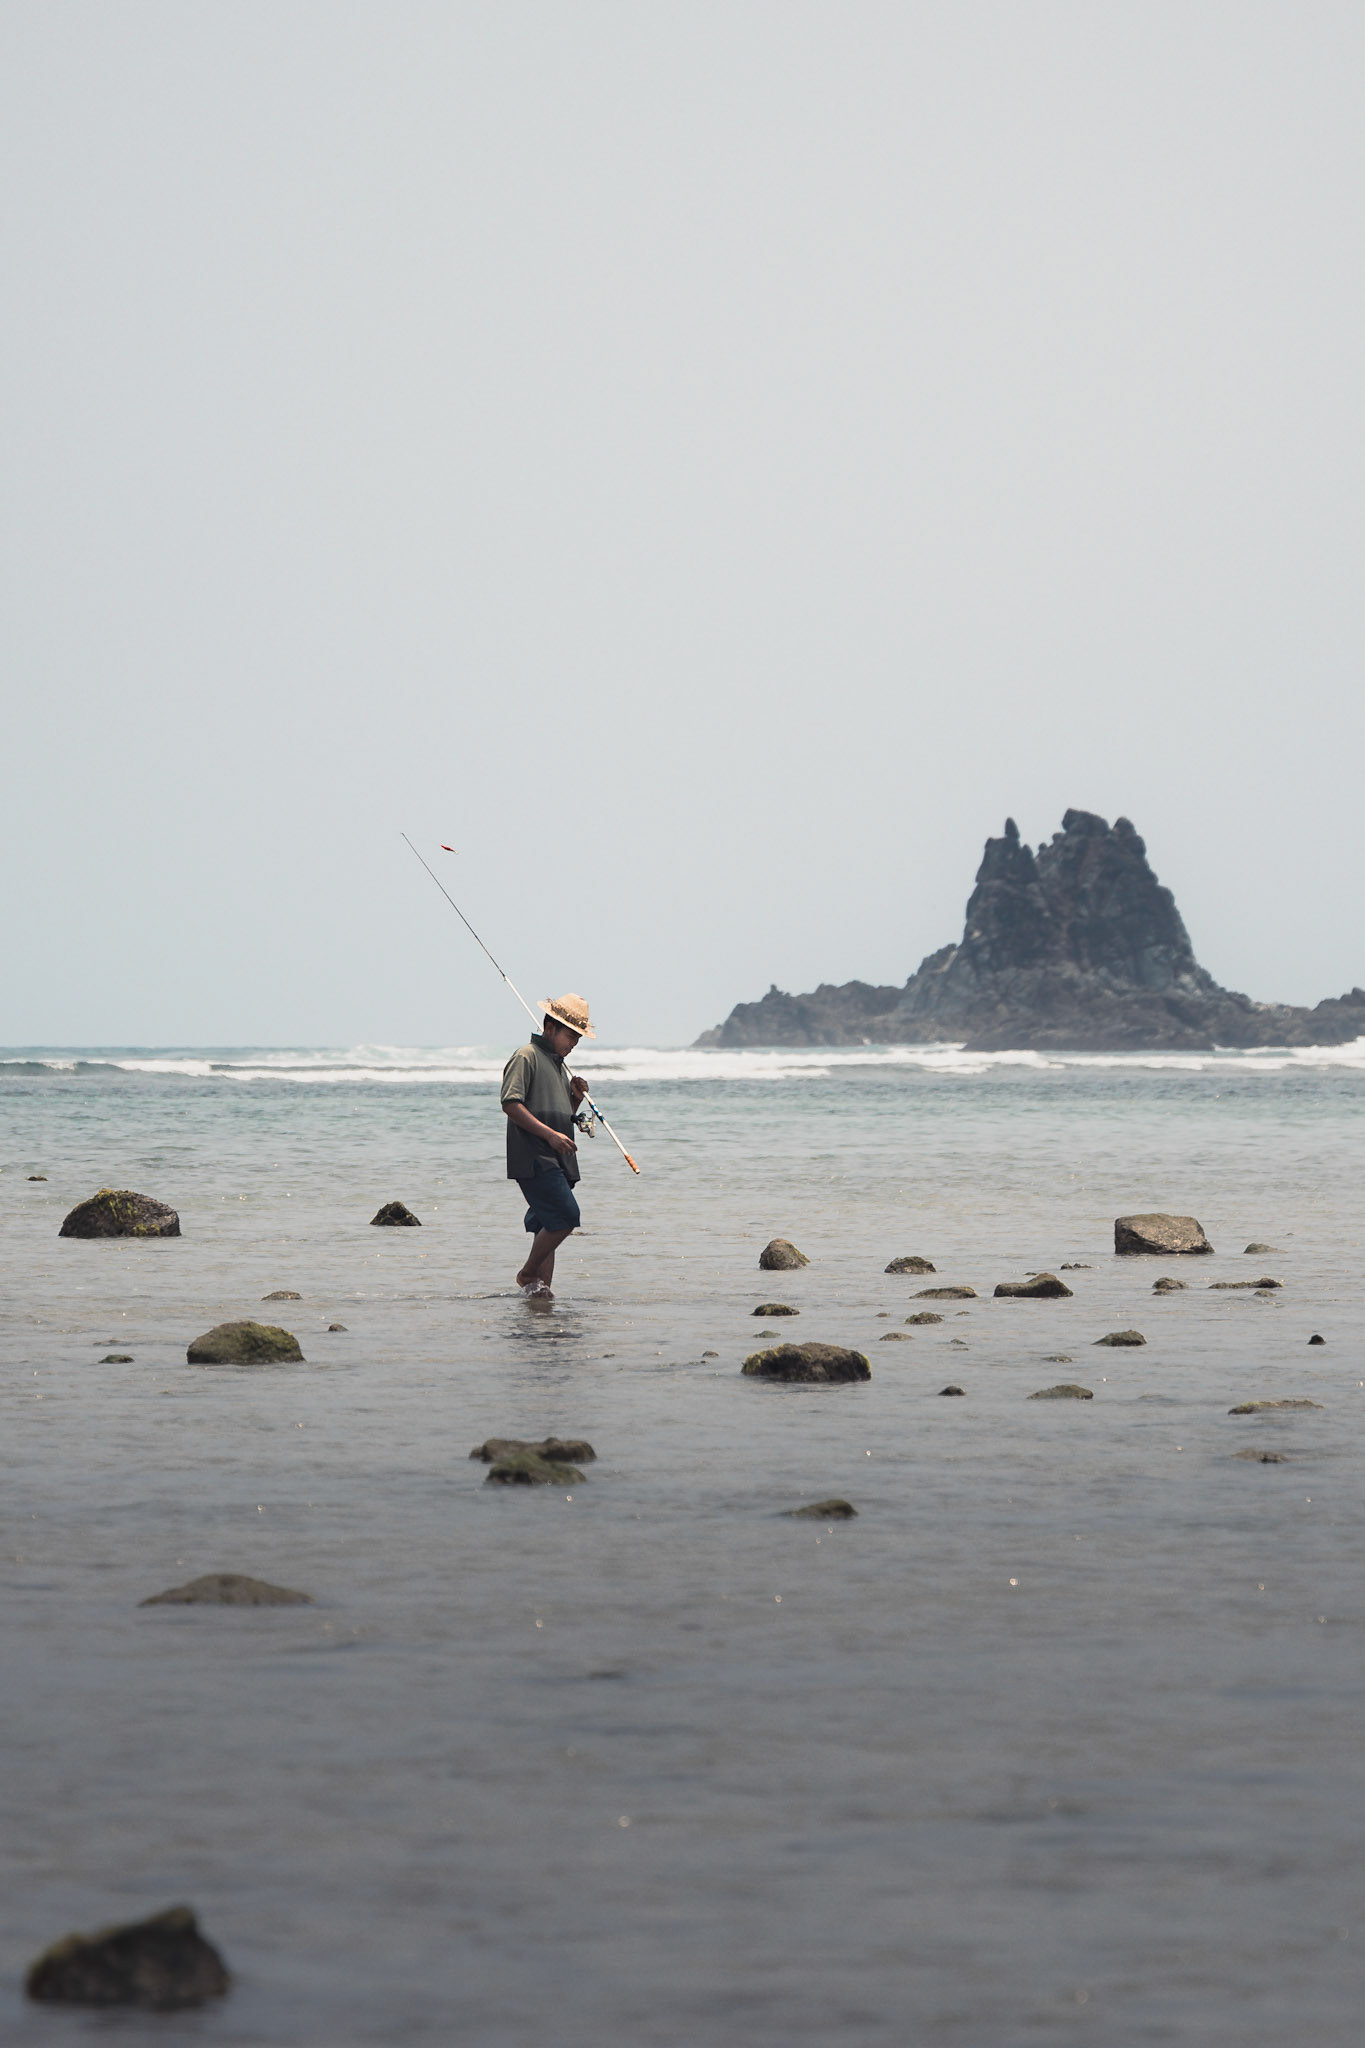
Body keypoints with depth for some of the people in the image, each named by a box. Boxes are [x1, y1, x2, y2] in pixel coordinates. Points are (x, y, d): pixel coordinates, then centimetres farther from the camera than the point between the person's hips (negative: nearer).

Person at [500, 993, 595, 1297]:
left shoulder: (558, 1064, 24)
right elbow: (511, 1104, -17)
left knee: (548, 1230, 6)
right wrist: (549, 1134, -22)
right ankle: (527, 1274, -4)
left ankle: (540, 1289, 7)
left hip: (556, 1162, 10)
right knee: (566, 1215, -17)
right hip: (534, 1159, -10)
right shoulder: (526, 1057, -5)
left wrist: (576, 1098, 10)